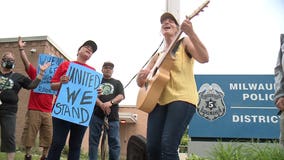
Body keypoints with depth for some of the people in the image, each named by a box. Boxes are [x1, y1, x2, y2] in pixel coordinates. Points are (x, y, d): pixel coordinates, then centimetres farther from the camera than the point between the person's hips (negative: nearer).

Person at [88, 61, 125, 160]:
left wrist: (110, 102, -16)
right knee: (93, 140, -2)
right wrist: (101, 105, -16)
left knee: (115, 142, -7)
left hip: (112, 116, 1)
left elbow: (121, 96, 4)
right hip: (96, 114, 0)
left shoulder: (117, 83, 20)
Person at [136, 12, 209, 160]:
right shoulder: (158, 55, 23)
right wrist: (141, 75, -3)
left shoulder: (184, 42, 10)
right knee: (152, 148, -4)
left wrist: (190, 32, -21)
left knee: (168, 146, -20)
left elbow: (204, 58, -10)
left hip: (182, 99, -5)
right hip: (159, 101, 6)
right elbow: (140, 83, 22)